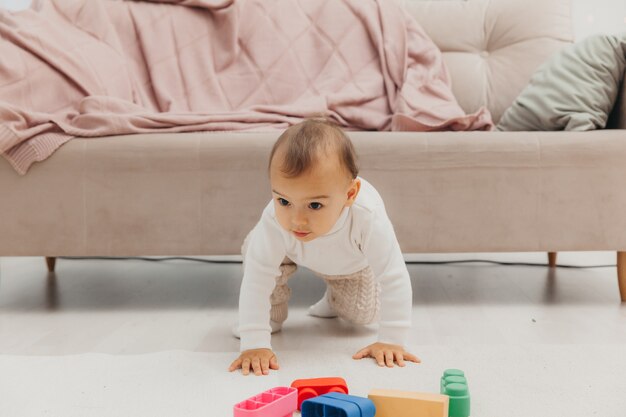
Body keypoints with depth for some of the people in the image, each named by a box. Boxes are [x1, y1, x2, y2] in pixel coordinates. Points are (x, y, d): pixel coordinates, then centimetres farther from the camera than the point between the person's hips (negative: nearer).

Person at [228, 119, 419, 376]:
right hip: (297, 253, 0)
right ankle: (272, 313, 3)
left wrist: (391, 341, -40)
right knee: (254, 248, -22)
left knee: (362, 314, -1)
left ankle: (337, 300, 33)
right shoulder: (274, 221, -46)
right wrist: (254, 344, -47)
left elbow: (394, 280, -40)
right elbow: (256, 279, -42)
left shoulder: (368, 219, -49)